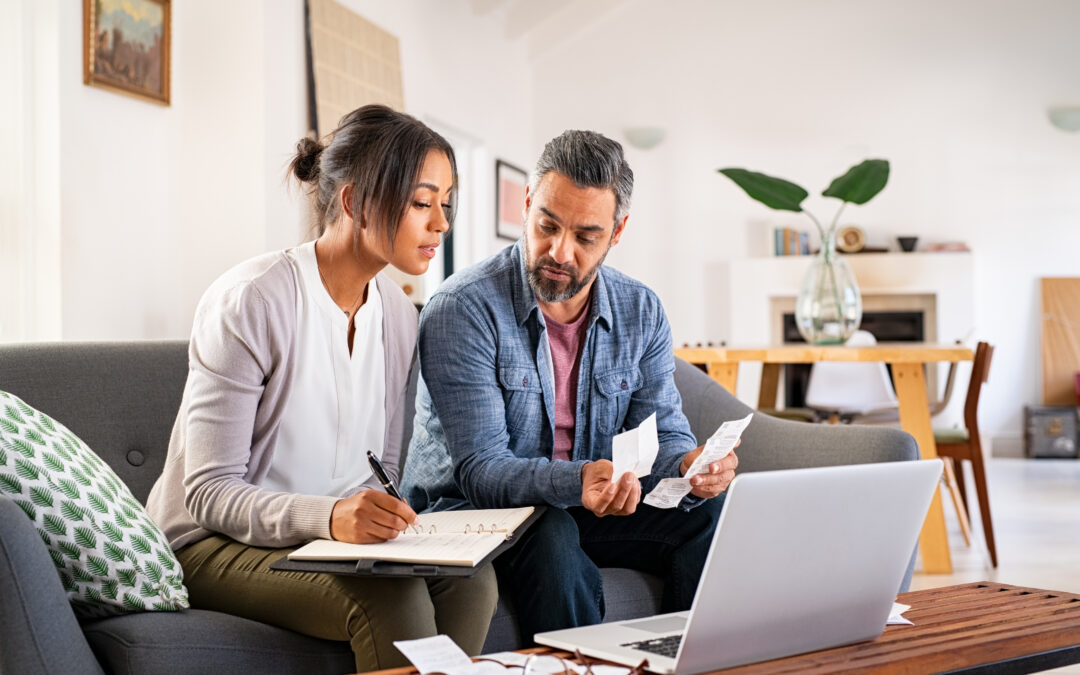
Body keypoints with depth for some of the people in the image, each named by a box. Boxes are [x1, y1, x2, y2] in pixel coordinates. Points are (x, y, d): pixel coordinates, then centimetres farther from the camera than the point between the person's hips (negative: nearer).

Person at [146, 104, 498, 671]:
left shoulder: (397, 314, 5)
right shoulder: (249, 301, -17)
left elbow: (382, 470, 11)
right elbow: (209, 492, -19)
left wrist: (378, 518, -13)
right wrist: (328, 516, -36)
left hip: (338, 535, 6)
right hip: (213, 543, -6)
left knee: (469, 577, -21)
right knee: (391, 598, -31)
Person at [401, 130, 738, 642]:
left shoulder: (641, 312, 1)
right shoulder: (462, 310, -18)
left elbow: (662, 434, -1)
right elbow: (480, 468, -23)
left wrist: (690, 465, -27)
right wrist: (576, 481, -42)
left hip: (590, 509, 5)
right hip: (468, 509, -5)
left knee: (711, 513, -18)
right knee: (552, 537, -37)